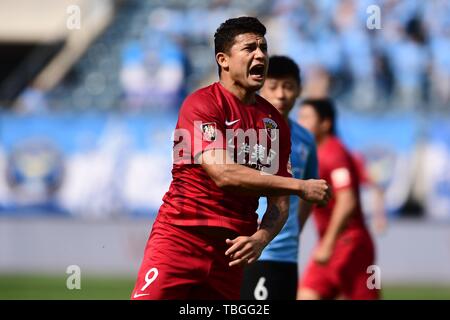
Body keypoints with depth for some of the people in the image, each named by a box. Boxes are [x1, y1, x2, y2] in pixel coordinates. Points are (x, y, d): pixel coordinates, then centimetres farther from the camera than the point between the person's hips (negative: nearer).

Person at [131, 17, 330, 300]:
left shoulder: (275, 122, 12)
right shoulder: (201, 104, -6)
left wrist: (260, 239, -8)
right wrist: (301, 187, -17)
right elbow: (223, 174, -19)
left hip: (231, 250, 6)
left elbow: (279, 202, 14)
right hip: (179, 237, -6)